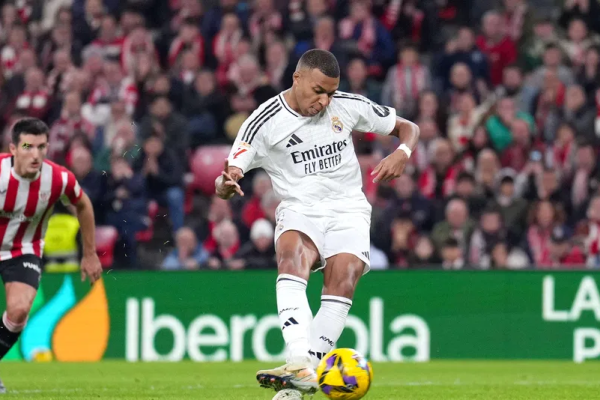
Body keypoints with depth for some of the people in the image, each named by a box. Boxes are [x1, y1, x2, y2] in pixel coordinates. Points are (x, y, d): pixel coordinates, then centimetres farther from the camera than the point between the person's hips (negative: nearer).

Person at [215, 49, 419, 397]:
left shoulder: (348, 106, 2)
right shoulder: (265, 121, -5)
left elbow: (407, 128, 13)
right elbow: (224, 182, -8)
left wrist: (402, 154, -10)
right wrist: (226, 184, -33)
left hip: (348, 209, 2)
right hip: (299, 210, -2)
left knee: (343, 278, -25)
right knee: (291, 254, -34)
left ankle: (309, 370, -24)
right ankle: (299, 365, -47)